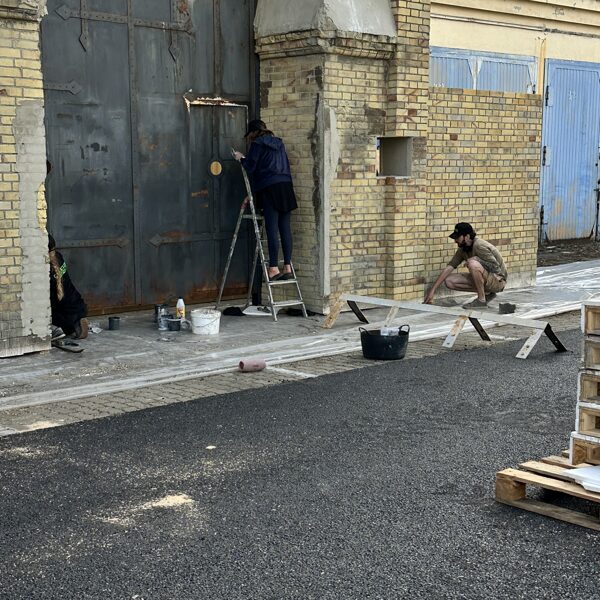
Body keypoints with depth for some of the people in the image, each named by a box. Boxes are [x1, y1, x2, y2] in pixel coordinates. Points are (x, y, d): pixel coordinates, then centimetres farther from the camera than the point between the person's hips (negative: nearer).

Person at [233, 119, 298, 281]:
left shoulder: (257, 144, 1)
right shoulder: (279, 143, 20)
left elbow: (250, 167, -1)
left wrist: (241, 158, 16)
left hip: (269, 188, -6)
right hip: (286, 186, 6)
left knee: (272, 230, -8)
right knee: (285, 228, 4)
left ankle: (274, 268, -11)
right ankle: (287, 267, 3)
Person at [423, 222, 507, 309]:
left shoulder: (479, 246, -24)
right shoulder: (462, 249, 1)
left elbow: (496, 268, -26)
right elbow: (449, 268, -1)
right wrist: (432, 290, -5)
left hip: (498, 280, -8)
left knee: (473, 263, -33)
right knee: (449, 281, -3)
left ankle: (481, 300, -19)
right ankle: (486, 293, 5)